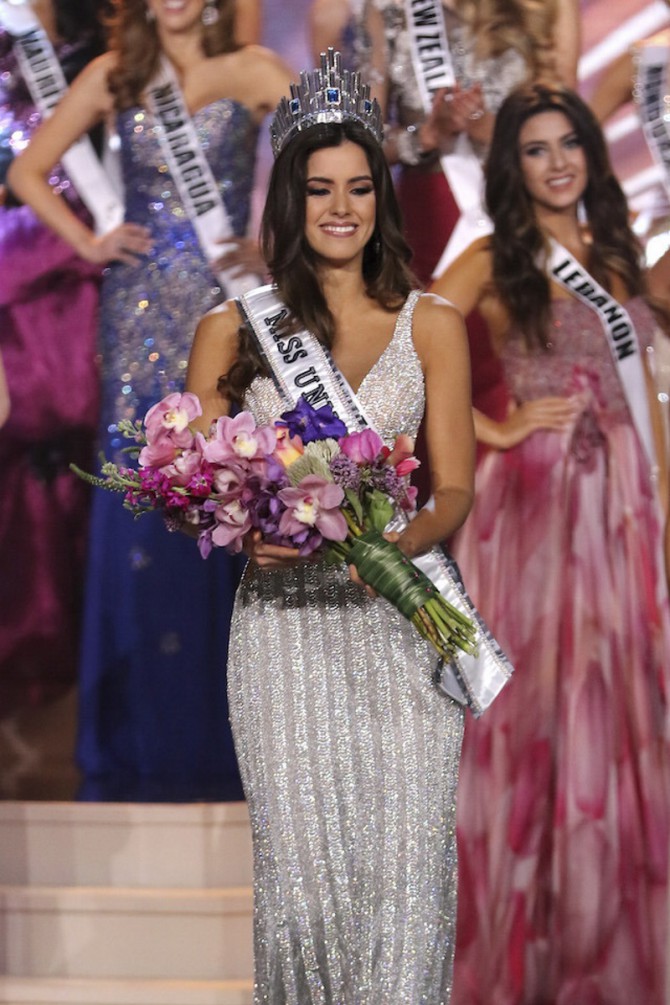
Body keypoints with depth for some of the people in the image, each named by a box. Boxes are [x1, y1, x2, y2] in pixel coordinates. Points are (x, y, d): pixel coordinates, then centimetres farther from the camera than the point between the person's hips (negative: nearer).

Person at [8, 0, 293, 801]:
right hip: (141, 308, 2)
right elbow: (27, 171, 15)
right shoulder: (114, 75, 10)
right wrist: (87, 241, 4)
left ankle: (228, 730, 7)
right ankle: (146, 744, 9)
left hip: (226, 305, -2)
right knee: (140, 507, 1)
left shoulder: (252, 72, 3)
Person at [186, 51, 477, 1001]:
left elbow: (456, 487, 5)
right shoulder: (231, 330, 8)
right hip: (284, 621, 0)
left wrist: (400, 543, -16)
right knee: (301, 858, -4)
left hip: (403, 617, 0)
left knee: (406, 857, -7)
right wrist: (241, 532, -15)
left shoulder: (431, 325, 9)